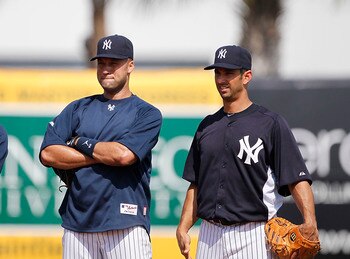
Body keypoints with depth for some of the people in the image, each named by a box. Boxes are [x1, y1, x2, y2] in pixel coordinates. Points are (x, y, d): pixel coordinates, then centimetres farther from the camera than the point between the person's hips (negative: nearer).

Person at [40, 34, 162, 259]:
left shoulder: (147, 114, 5)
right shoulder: (78, 108, 16)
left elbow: (124, 155, -13)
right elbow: (48, 153, 2)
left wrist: (81, 143, 0)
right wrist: (103, 155, -4)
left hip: (126, 224, -3)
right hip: (77, 224, 4)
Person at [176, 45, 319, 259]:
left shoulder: (271, 123, -3)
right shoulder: (207, 126, 15)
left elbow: (297, 179, -10)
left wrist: (309, 222, -25)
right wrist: (183, 228, 6)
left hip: (253, 237, -5)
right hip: (210, 234, 5)